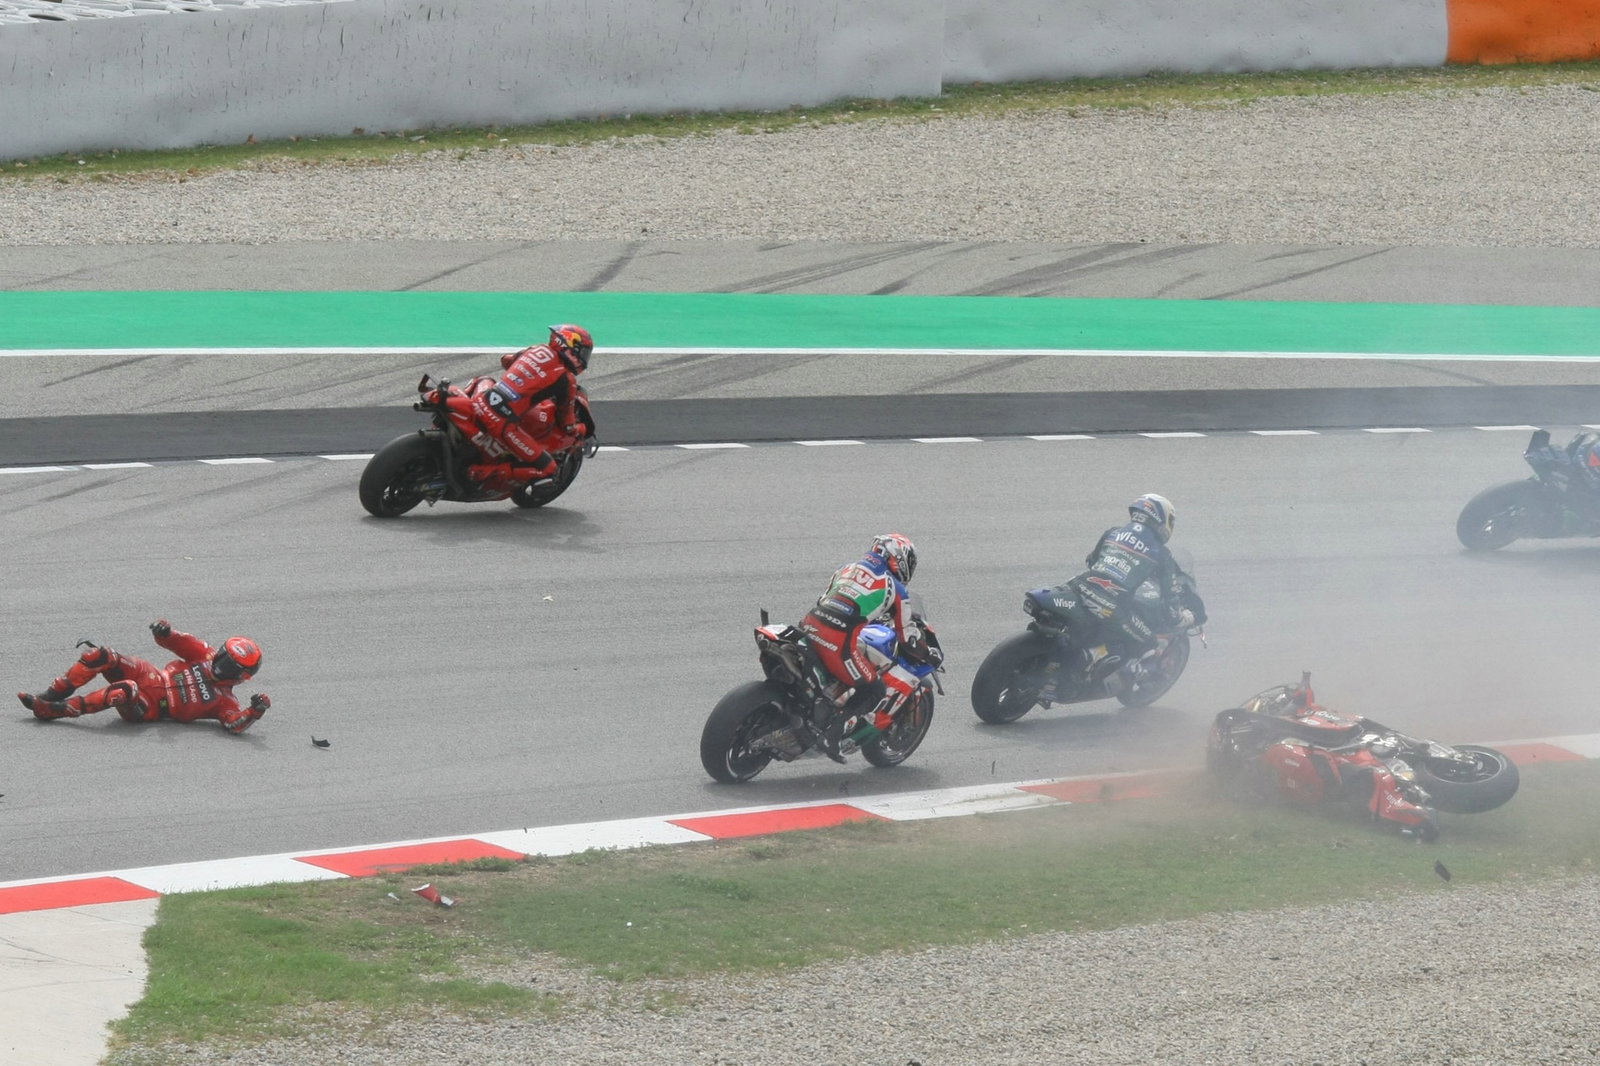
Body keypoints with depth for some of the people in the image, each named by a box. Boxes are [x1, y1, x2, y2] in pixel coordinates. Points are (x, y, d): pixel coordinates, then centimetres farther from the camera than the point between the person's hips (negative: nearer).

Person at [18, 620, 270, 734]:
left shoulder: (223, 701, -9)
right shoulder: (209, 656, 6)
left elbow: (235, 723, -24)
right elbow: (181, 643, 6)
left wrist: (255, 712, -42)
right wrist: (165, 632, -17)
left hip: (148, 708, -7)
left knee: (124, 690, -40)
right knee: (99, 657, -17)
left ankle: (51, 710, -29)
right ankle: (53, 695, -6)